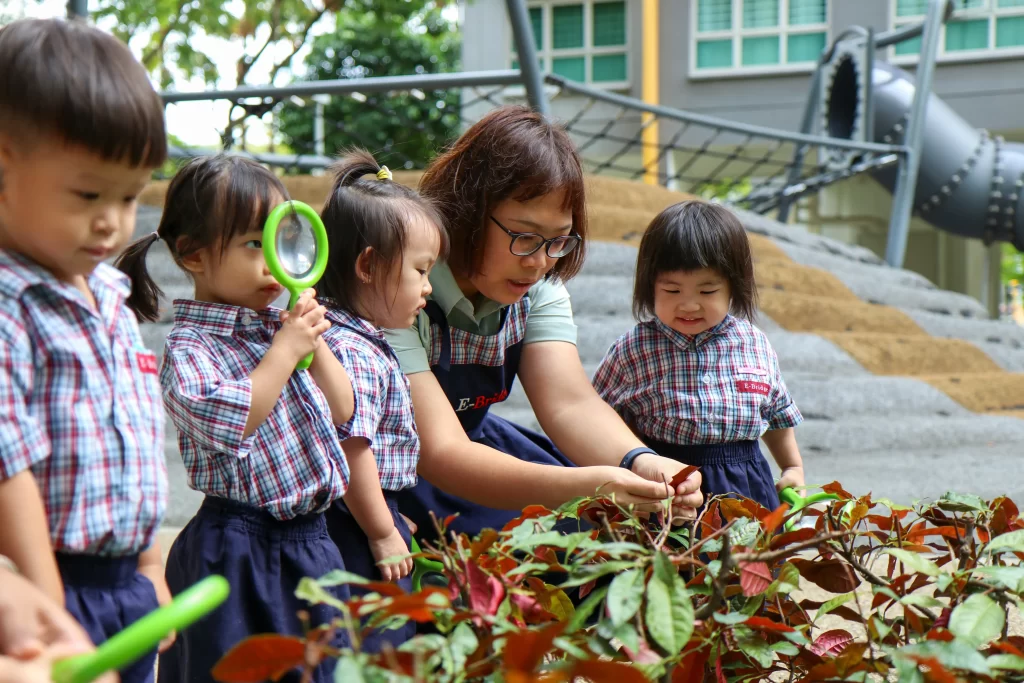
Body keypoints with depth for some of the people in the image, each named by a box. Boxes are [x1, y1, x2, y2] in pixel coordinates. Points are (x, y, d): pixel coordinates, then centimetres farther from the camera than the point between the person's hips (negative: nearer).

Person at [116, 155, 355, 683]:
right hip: (241, 547, -7)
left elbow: (341, 411, 13)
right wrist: (286, 348, -20)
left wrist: (314, 343, -1)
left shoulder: (280, 324, 9)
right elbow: (229, 423, -27)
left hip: (309, 540, 7)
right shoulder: (188, 347, -12)